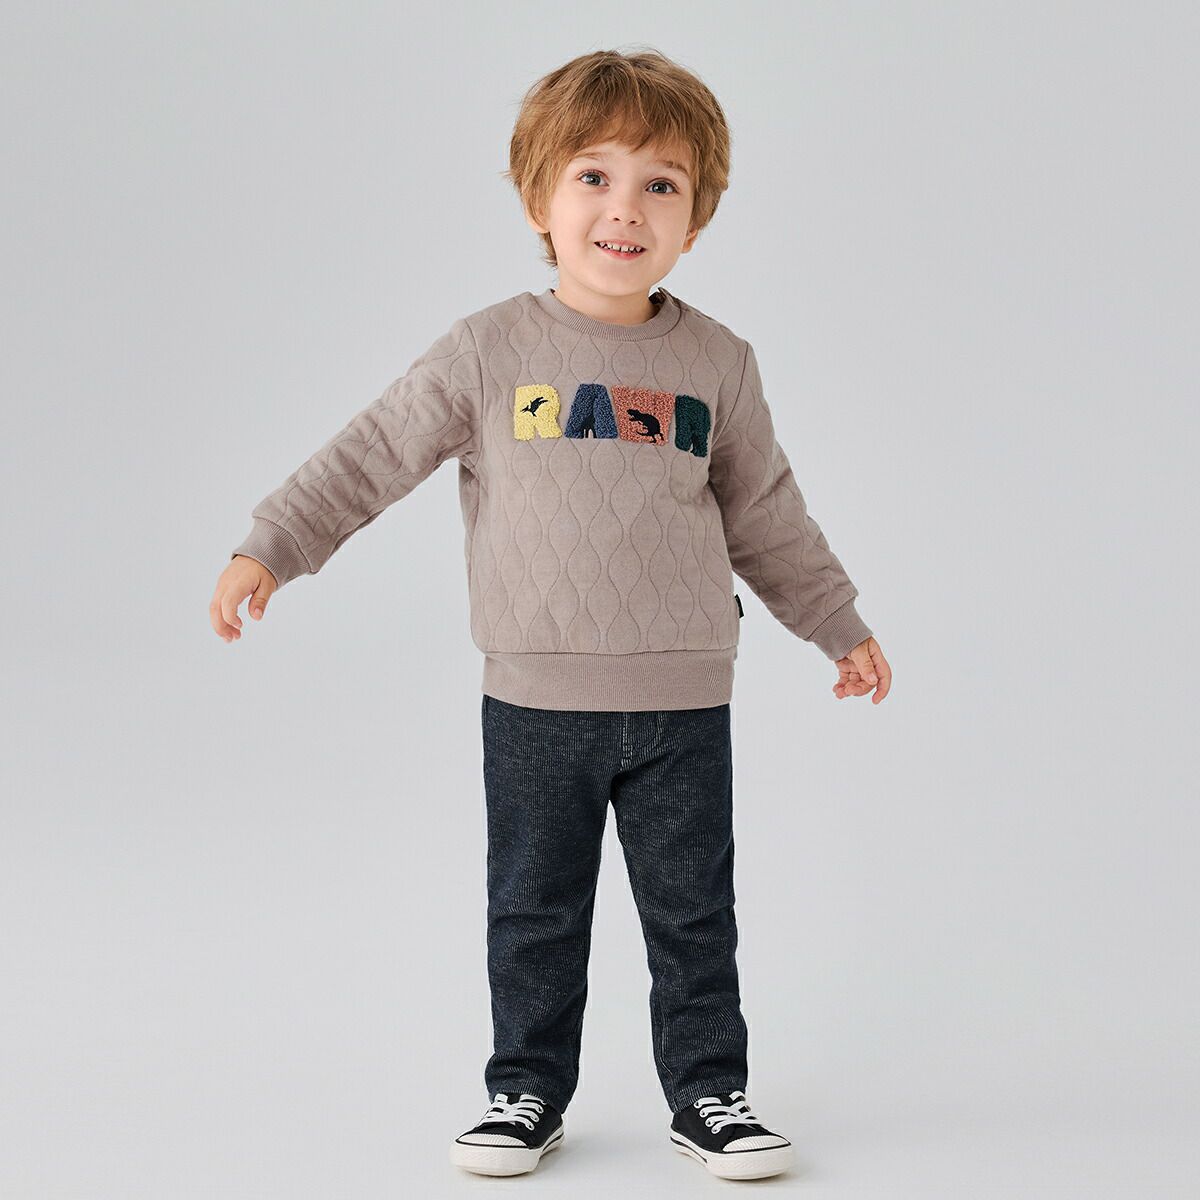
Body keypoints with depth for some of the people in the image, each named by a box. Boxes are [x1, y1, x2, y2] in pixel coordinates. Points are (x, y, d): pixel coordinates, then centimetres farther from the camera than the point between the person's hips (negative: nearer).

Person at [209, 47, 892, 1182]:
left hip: (682, 703, 1)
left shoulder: (717, 362, 3)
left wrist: (840, 626, 18)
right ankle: (526, 1089, 27)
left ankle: (708, 1091, 24)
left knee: (693, 911, 9)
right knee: (535, 913, 11)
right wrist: (270, 547, -5)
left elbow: (766, 515, 13)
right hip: (536, 701, -1)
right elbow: (373, 453, 0)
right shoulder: (493, 349, -4)